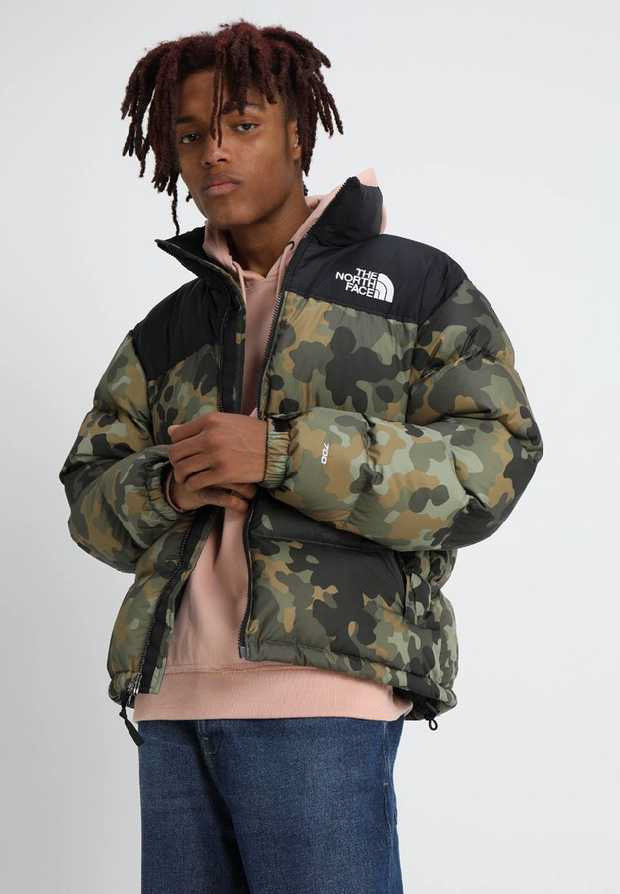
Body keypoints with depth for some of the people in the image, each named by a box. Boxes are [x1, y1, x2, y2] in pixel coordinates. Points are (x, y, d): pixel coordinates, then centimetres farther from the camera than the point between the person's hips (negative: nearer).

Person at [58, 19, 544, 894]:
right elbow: (91, 504, 18)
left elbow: (489, 464, -4)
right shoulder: (166, 331, 21)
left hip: (320, 694, -5)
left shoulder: (416, 285, 7)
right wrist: (169, 486, -6)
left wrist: (279, 454, -13)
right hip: (172, 697, 5)